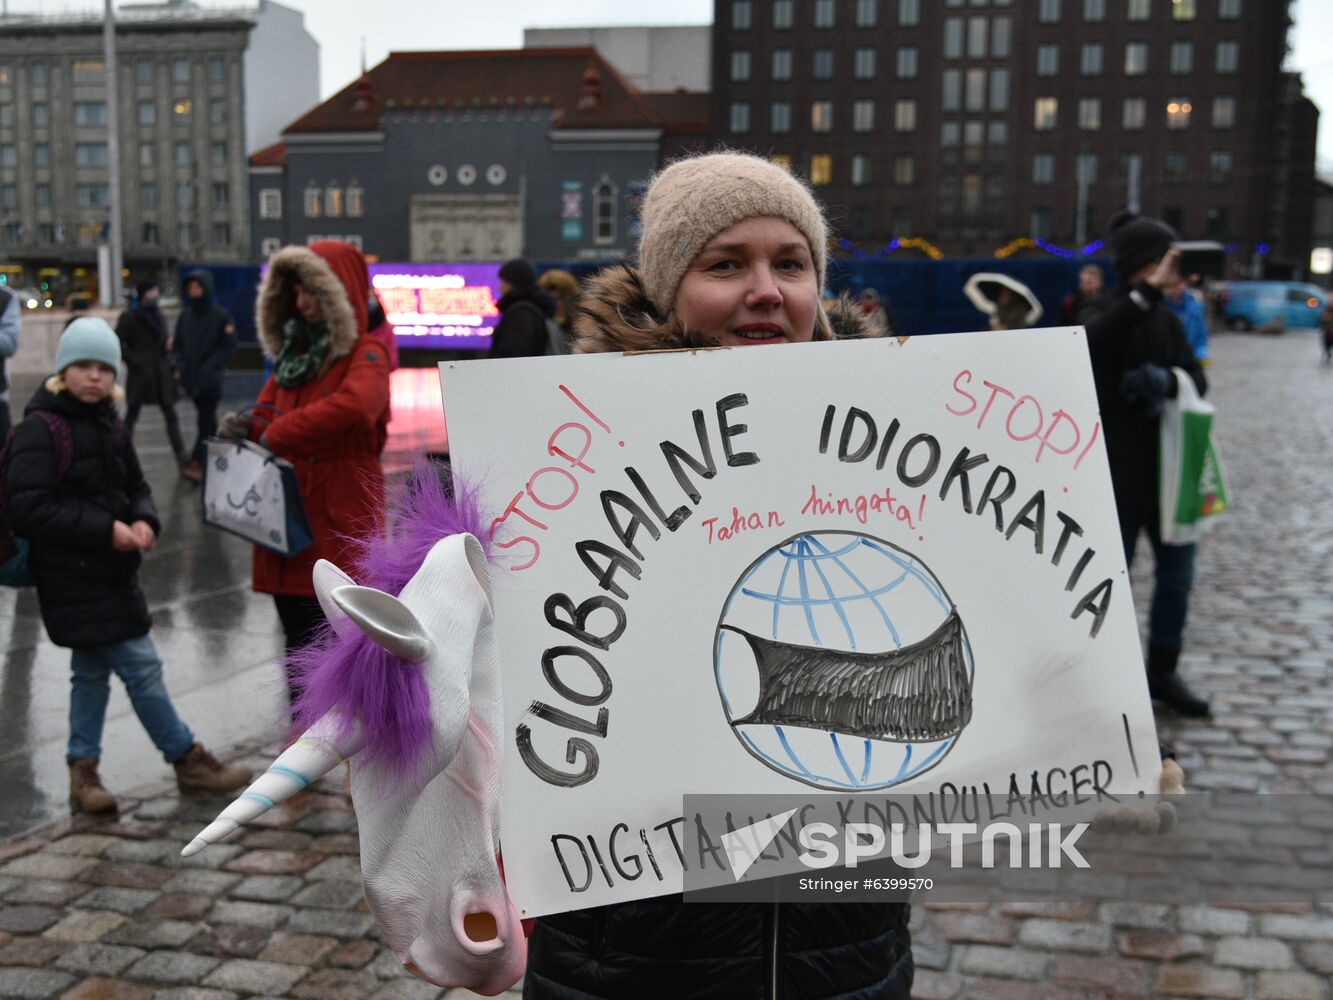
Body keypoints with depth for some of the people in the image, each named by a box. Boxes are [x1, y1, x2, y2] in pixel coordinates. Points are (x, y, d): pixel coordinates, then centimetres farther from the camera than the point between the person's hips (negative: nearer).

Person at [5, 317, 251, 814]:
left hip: (110, 573, 9)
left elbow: (135, 487, 16)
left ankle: (83, 770, 28)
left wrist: (144, 521, -7)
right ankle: (187, 759, 7)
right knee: (141, 665, -5)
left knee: (92, 670, 16)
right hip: (73, 579, -9)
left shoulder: (109, 425, 10)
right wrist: (105, 529, -23)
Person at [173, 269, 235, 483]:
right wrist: (181, 365, -3)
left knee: (206, 420, -10)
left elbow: (229, 347, -7)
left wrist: (210, 367, -14)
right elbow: (177, 345, 14)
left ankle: (196, 463, -14)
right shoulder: (184, 316, 8)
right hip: (191, 378, 5)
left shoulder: (221, 316, -5)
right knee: (207, 419, 12)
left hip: (211, 379, -5)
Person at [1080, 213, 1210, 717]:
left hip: (1166, 470, 7)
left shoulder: (1167, 321, 9)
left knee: (1177, 572, 12)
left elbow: (1198, 378, 3)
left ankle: (1162, 671, 26)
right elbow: (1092, 341, -34)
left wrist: (1167, 381, -18)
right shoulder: (1105, 319, -10)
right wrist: (1148, 292, -36)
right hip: (1117, 472, -6)